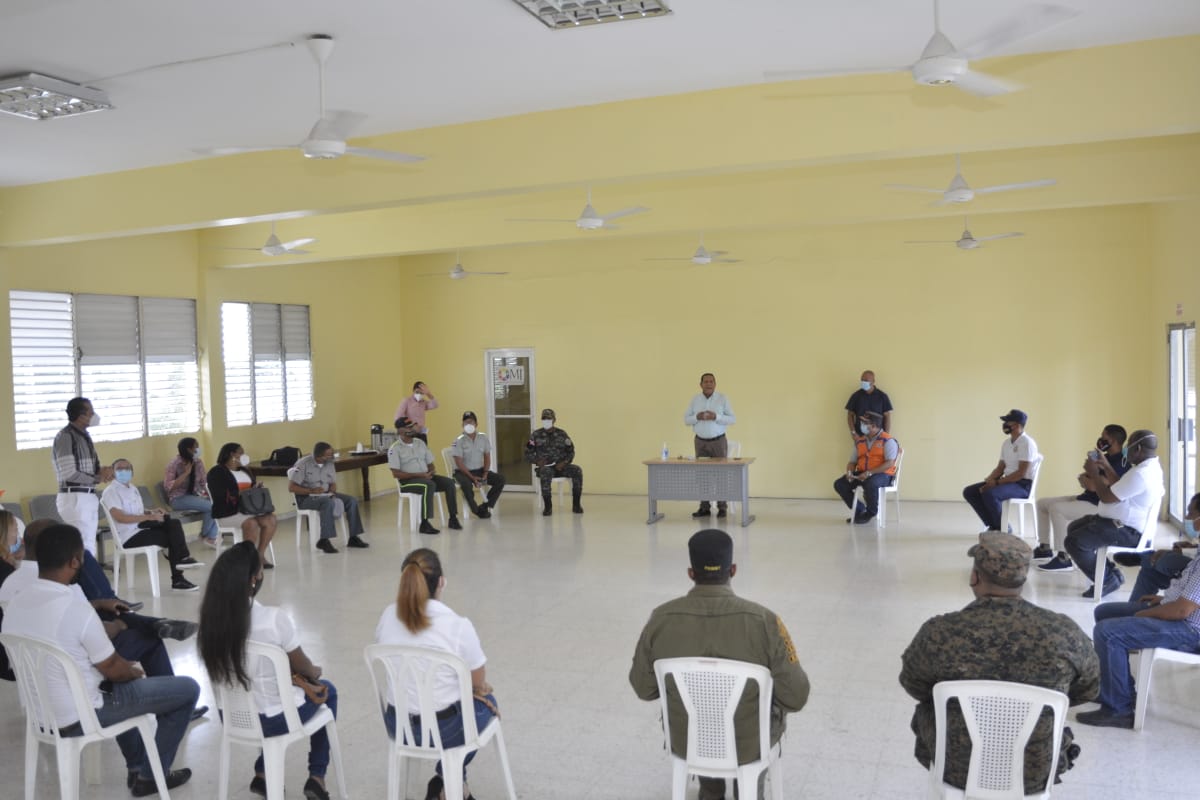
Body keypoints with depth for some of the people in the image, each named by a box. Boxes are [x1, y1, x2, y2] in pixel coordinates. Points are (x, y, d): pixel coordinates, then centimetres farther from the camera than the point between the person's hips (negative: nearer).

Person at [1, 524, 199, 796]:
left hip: (40, 712, 8)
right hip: (77, 718, -8)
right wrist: (136, 671, 6)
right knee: (188, 688, 1)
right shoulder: (76, 608, -28)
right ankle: (151, 776, 16)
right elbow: (113, 669, -16)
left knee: (122, 680, 35)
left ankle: (136, 767, 39)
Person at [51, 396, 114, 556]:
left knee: (89, 544, 12)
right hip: (75, 498, -9)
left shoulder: (84, 435, 12)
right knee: (85, 547, -9)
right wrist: (98, 478, -11)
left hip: (89, 497, 9)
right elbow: (69, 474, -20)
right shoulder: (65, 437, -14)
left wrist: (103, 472, -3)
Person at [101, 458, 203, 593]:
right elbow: (120, 517, -23)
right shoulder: (110, 492, -11)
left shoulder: (132, 488, 18)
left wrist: (152, 511, 5)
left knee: (173, 524, -15)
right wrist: (149, 517, -24)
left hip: (141, 528, 8)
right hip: (129, 536, -8)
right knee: (172, 537, -16)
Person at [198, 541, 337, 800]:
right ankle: (316, 777, 25)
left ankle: (262, 773, 31)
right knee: (326, 691, 24)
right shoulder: (274, 619, -28)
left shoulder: (211, 617, -11)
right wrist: (313, 674, 13)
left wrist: (300, 681, 4)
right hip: (273, 720, -5)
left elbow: (264, 670, 1)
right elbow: (302, 667, -9)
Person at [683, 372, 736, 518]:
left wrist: (716, 417, -20)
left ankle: (722, 507, 2)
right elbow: (686, 419, 4)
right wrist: (698, 417, -16)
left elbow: (732, 419, -5)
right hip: (700, 441, 2)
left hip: (718, 441, -2)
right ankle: (704, 507, 3)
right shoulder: (695, 399, 5)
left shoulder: (723, 398, -2)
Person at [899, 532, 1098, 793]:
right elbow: (1088, 689, 0)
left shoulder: (939, 633, -24)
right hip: (1036, 773, 2)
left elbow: (913, 686, -4)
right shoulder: (1064, 632, -20)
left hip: (956, 769, -1)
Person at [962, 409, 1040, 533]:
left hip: (1023, 485, -9)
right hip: (1008, 481, 9)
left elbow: (1021, 473, -21)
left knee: (989, 494, -34)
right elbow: (1000, 468, 15)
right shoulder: (1006, 443, 12)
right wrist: (987, 481, -4)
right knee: (969, 492, -4)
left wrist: (996, 482, -21)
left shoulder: (1027, 443, -15)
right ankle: (993, 525, 2)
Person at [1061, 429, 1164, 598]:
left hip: (1128, 530, -12)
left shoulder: (1140, 474, -26)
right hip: (1124, 522, 12)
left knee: (1074, 542, -21)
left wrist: (1094, 474, -10)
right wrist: (1106, 468, 18)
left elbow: (1107, 497, -22)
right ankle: (1111, 571, 14)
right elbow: (1120, 489, 21)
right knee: (1074, 528, 16)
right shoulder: (1150, 467, 10)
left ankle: (1108, 580, -4)